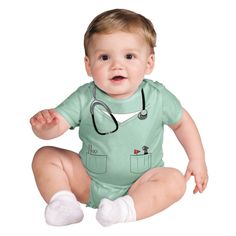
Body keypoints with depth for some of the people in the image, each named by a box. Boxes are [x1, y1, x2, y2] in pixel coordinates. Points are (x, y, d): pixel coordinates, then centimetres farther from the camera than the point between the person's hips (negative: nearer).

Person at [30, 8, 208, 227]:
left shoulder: (157, 97, -12)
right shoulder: (85, 98, -15)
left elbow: (181, 121, 6)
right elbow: (56, 126, -21)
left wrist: (197, 159, 2)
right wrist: (44, 125, -45)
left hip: (138, 185, 0)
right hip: (88, 182, 1)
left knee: (175, 180, -25)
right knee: (45, 156, -10)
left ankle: (127, 209, -34)